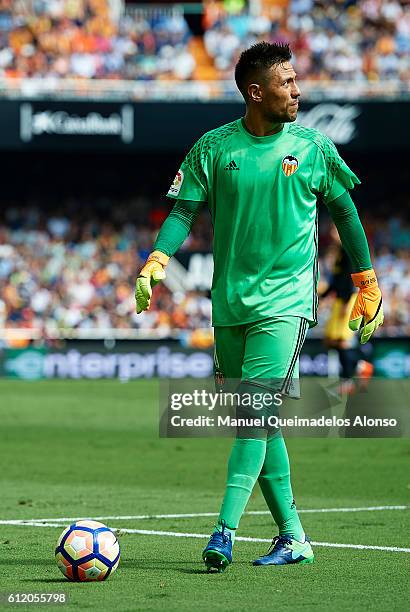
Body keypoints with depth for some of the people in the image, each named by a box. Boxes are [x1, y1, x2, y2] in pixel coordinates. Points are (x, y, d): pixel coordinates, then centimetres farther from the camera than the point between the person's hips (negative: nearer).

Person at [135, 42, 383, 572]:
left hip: (286, 301, -3)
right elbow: (183, 210, -1)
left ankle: (225, 530, -23)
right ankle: (293, 536, 15)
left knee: (257, 409, -17)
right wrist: (156, 262, -19)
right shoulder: (214, 147, 2)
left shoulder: (312, 147, 3)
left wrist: (367, 286, 14)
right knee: (257, 421, 7)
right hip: (230, 304, 3)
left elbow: (345, 213, 13)